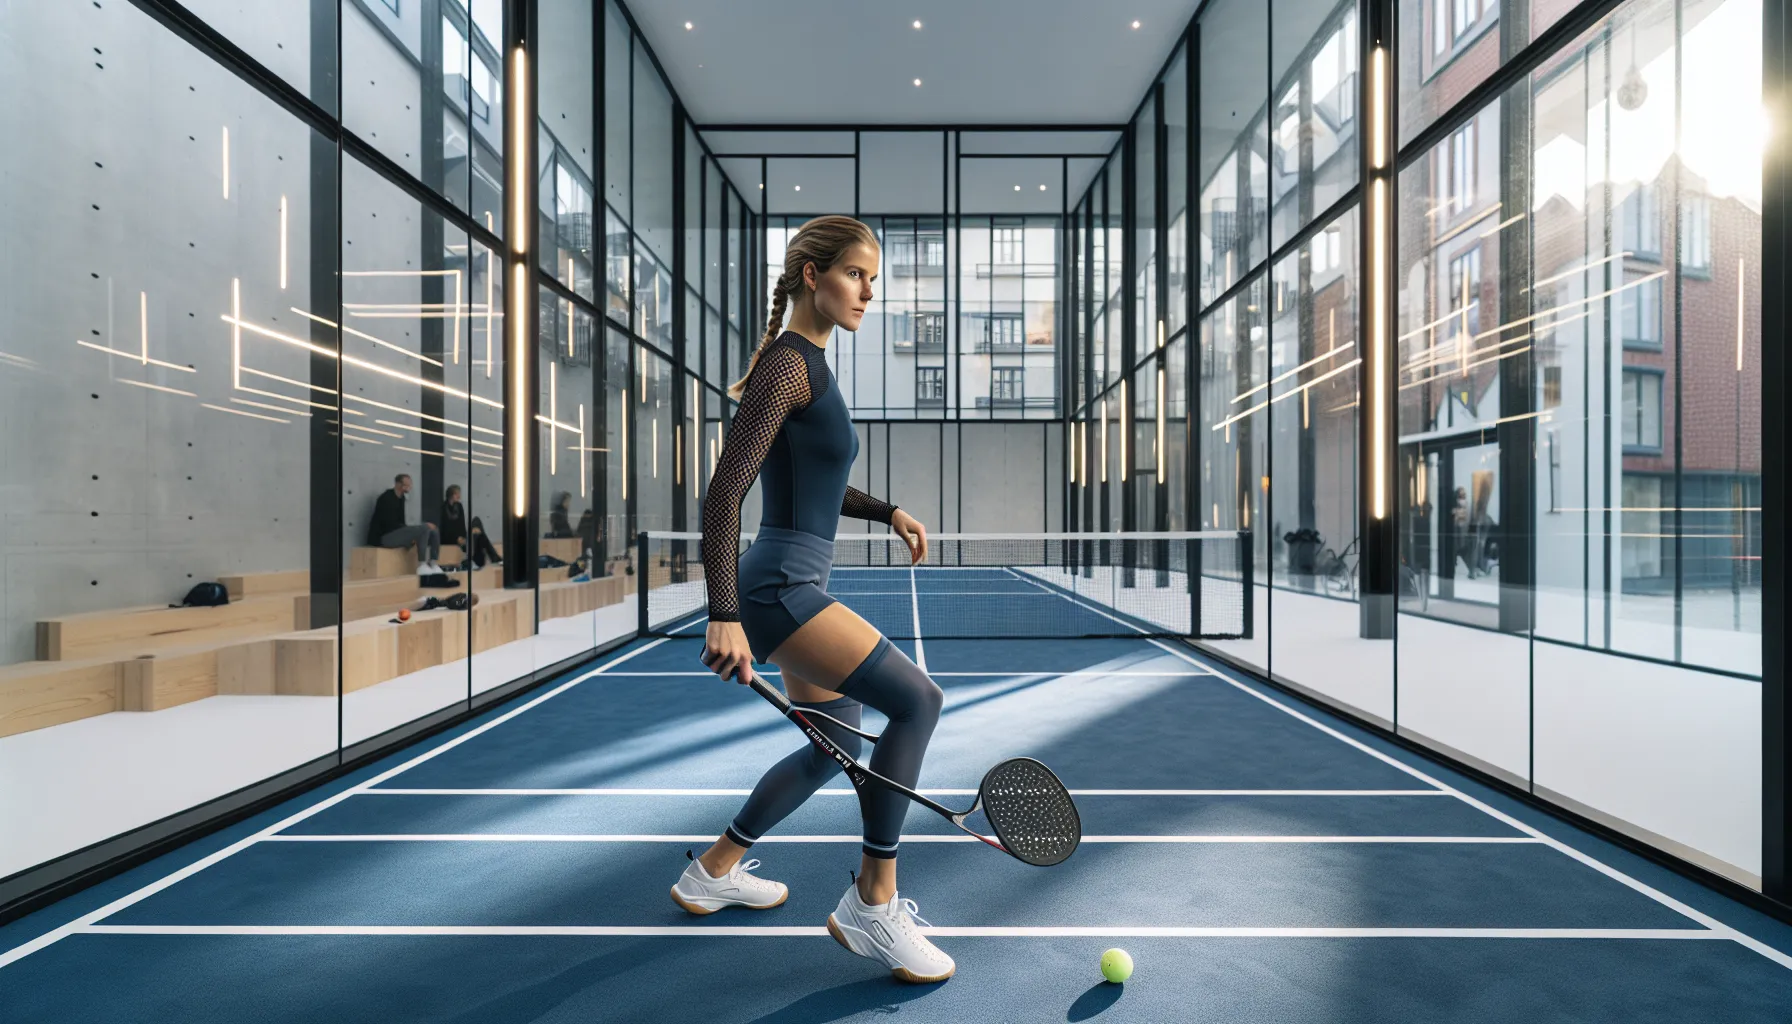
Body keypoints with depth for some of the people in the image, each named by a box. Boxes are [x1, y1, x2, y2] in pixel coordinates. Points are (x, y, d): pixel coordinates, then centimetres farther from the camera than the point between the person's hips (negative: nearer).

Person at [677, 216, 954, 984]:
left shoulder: (812, 366, 15)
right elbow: (724, 494, -20)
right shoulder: (784, 363, -13)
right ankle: (872, 904, -1)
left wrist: (888, 512, 15)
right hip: (774, 588, -10)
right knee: (917, 699, -16)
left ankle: (713, 873, 35)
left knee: (837, 743, 19)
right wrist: (724, 616, -25)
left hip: (797, 587, 10)